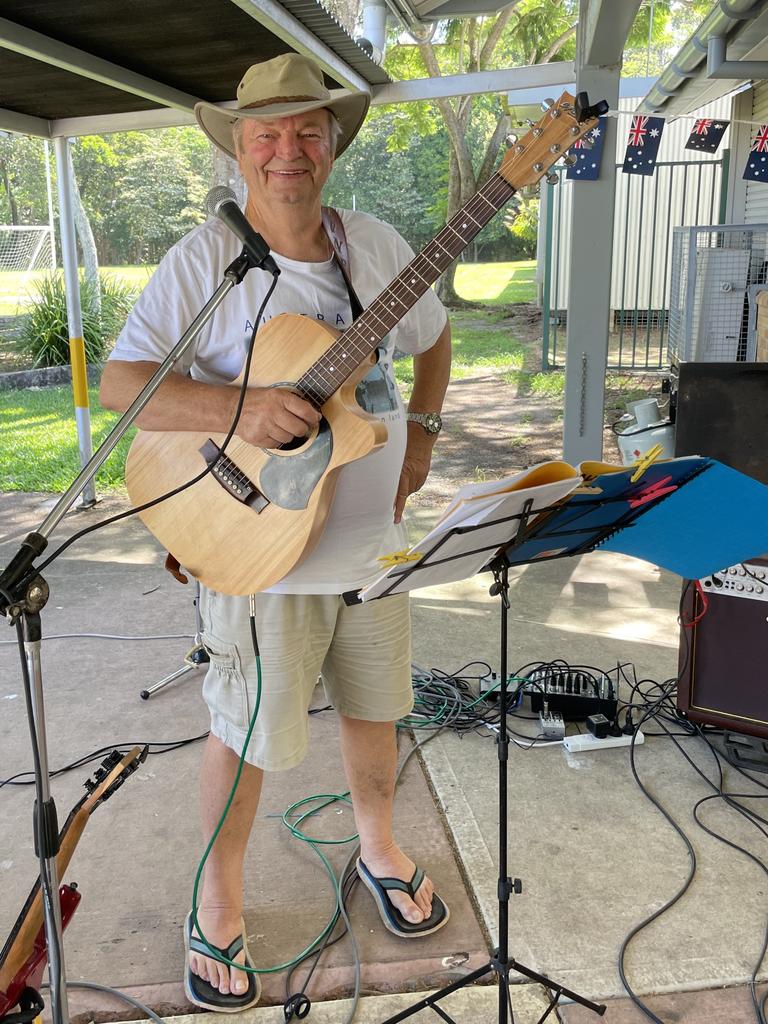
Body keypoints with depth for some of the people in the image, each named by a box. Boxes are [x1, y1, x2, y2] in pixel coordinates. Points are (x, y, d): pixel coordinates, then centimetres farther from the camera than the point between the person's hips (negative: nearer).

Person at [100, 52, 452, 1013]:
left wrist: (420, 433, 5)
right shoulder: (204, 258, -10)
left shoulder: (376, 244, 4)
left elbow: (433, 337, 19)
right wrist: (236, 407, -28)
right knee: (247, 733, 8)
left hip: (374, 536, 5)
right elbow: (119, 381, -13)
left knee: (376, 706, 20)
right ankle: (218, 901, 33)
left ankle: (377, 845, 46)